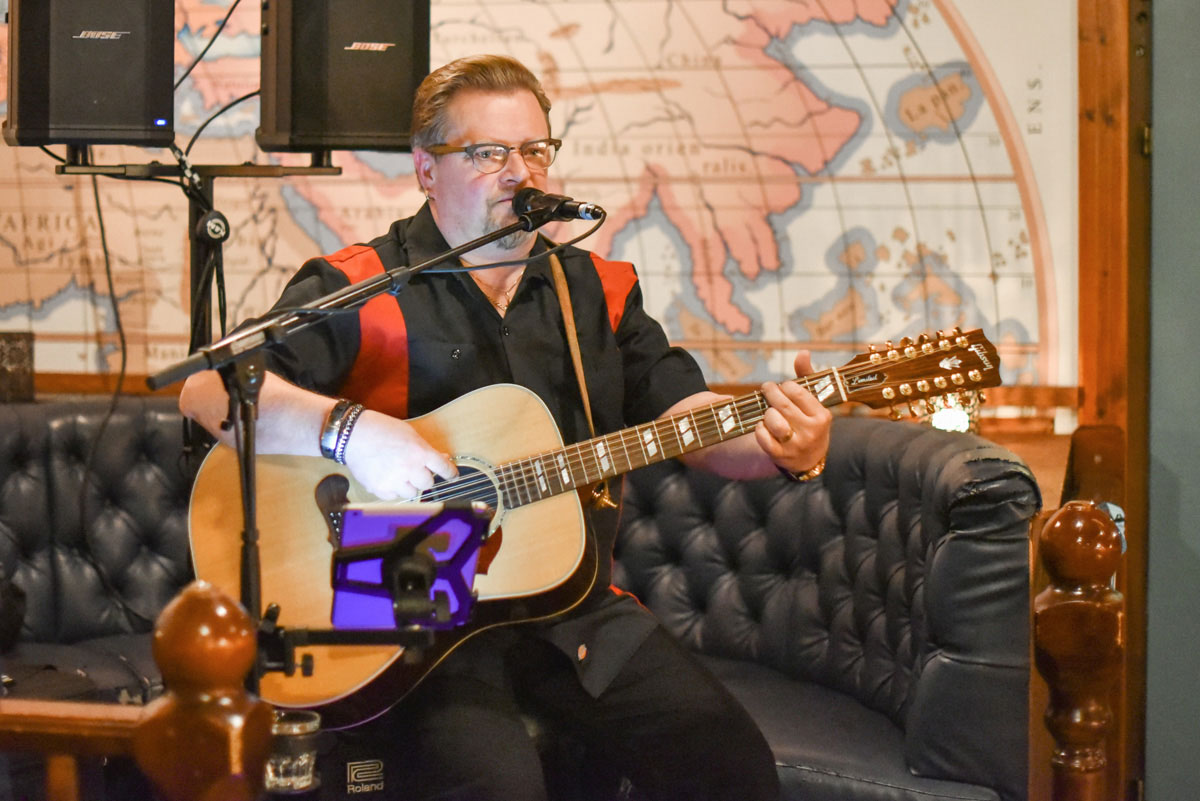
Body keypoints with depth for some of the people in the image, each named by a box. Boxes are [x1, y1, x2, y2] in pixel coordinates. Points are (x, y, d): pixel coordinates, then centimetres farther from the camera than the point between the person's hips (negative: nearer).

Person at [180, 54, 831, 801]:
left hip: (578, 601, 5)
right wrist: (346, 428, -26)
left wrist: (780, 445, -13)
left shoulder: (601, 291, 14)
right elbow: (209, 388, -11)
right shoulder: (356, 290, -2)